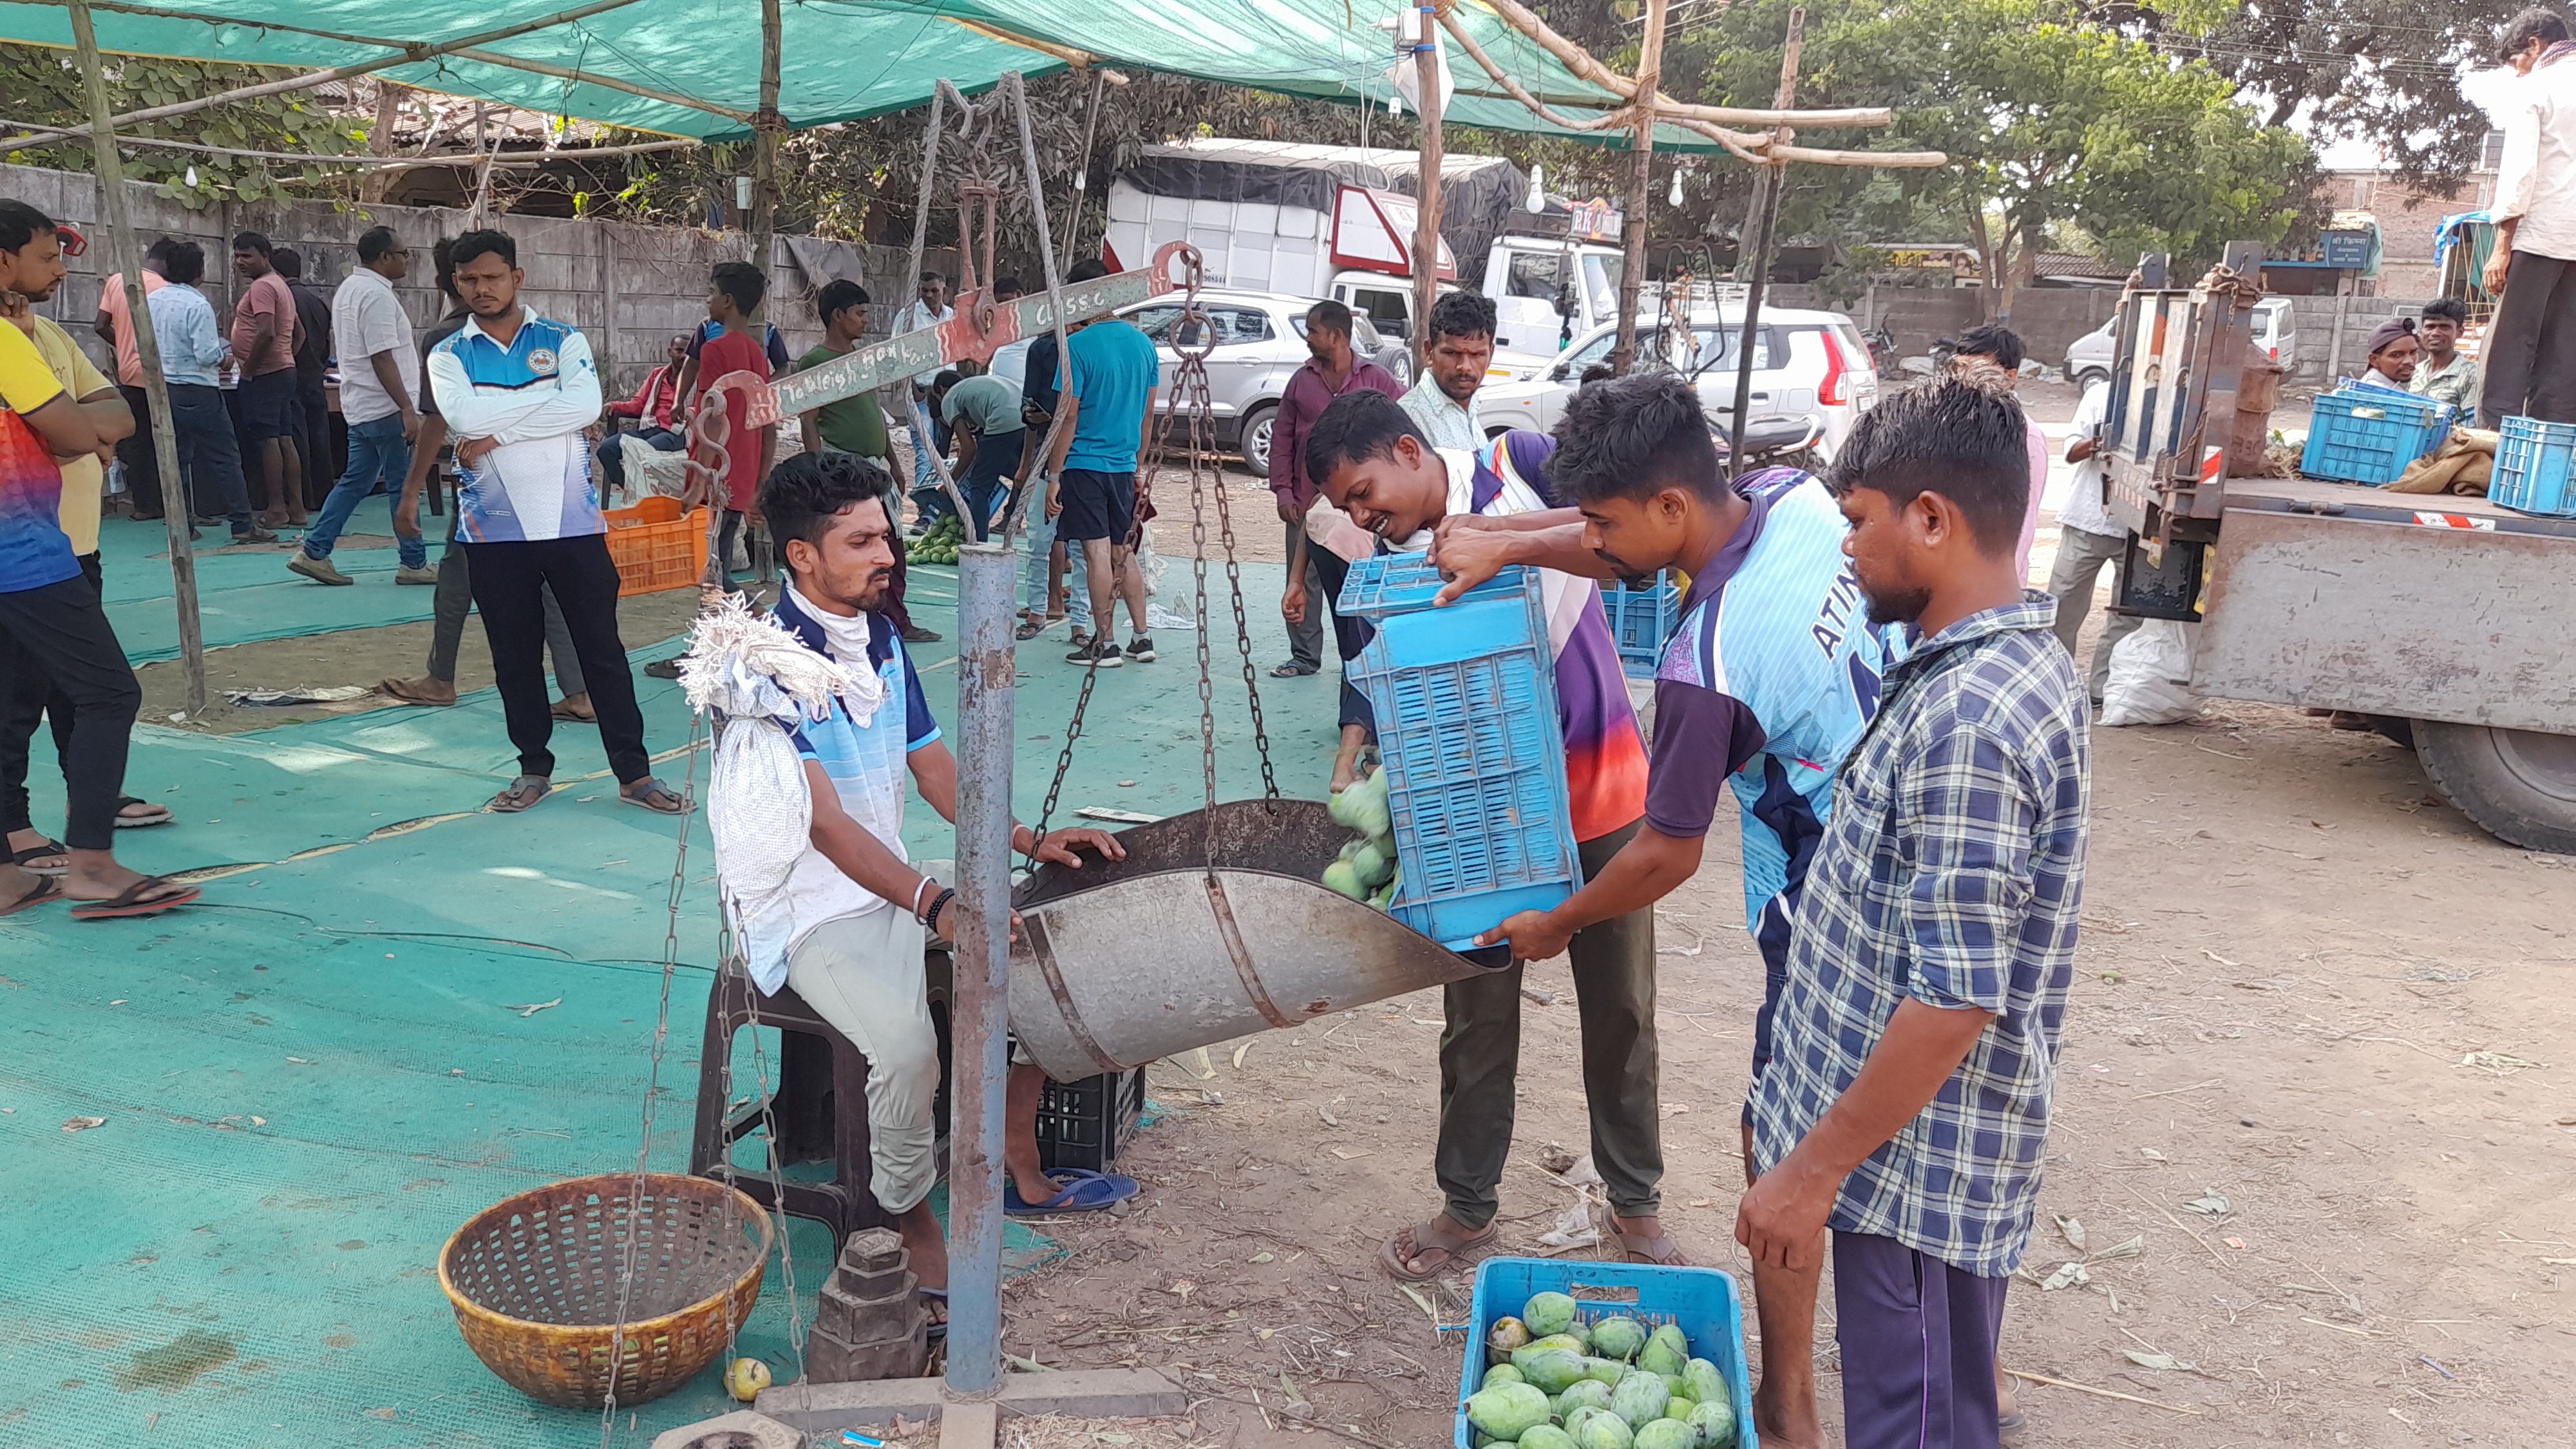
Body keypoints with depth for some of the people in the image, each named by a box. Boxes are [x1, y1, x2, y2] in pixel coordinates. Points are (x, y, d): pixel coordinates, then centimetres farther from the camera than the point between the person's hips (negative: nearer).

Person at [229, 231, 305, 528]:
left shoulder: (262, 287, -12)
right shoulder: (280, 285, 20)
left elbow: (266, 333, -24)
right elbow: (298, 333, 26)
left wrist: (248, 369, -16)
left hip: (264, 374, -10)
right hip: (284, 370, 10)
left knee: (266, 440, -8)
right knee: (285, 440, 8)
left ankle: (276, 510, -7)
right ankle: (296, 509, 8)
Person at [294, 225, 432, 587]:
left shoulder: (347, 289, 16)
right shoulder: (377, 295, -16)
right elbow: (382, 359, -23)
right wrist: (408, 411, -25)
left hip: (359, 405, 10)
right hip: (385, 408, -10)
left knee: (355, 481, 13)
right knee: (402, 486, -2)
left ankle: (314, 552, 12)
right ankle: (415, 564, 4)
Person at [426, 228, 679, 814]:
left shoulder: (563, 341, 4)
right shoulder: (448, 356, 7)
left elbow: (587, 406, -15)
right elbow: (464, 416, -14)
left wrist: (498, 430, -14)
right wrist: (548, 396, -10)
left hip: (573, 521, -1)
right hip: (494, 530, 1)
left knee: (601, 646, 2)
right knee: (514, 655, 10)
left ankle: (634, 772, 9)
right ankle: (535, 768, 24)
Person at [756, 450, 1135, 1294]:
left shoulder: (882, 640, 6)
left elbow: (934, 770, 10)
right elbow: (824, 821, -30)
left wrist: (1030, 841, -5)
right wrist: (936, 905, -42)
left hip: (897, 882, 9)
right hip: (812, 909, -9)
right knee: (907, 1042, -32)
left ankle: (1018, 1170, 14)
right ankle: (913, 1233, -5)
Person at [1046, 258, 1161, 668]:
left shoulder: (1077, 346, -13)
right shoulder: (1143, 343, 7)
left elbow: (1069, 416, -14)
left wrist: (1054, 475, -9)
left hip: (1085, 463, -6)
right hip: (1125, 464, 6)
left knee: (1098, 553, -2)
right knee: (1124, 552, 15)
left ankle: (1105, 645, 3)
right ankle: (1142, 638, 17)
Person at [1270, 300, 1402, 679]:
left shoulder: (1375, 379, -1)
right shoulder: (1302, 379, 7)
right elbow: (1282, 436, 8)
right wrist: (1282, 489, 1)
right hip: (1305, 502, 3)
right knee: (1303, 581, 5)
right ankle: (1304, 657, 16)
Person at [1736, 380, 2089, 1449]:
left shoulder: (1972, 719, -27)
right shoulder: (2012, 665, 6)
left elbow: (1956, 1000, -27)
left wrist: (1813, 1171, -20)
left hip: (1916, 1160, -9)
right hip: (1916, 1142, 9)